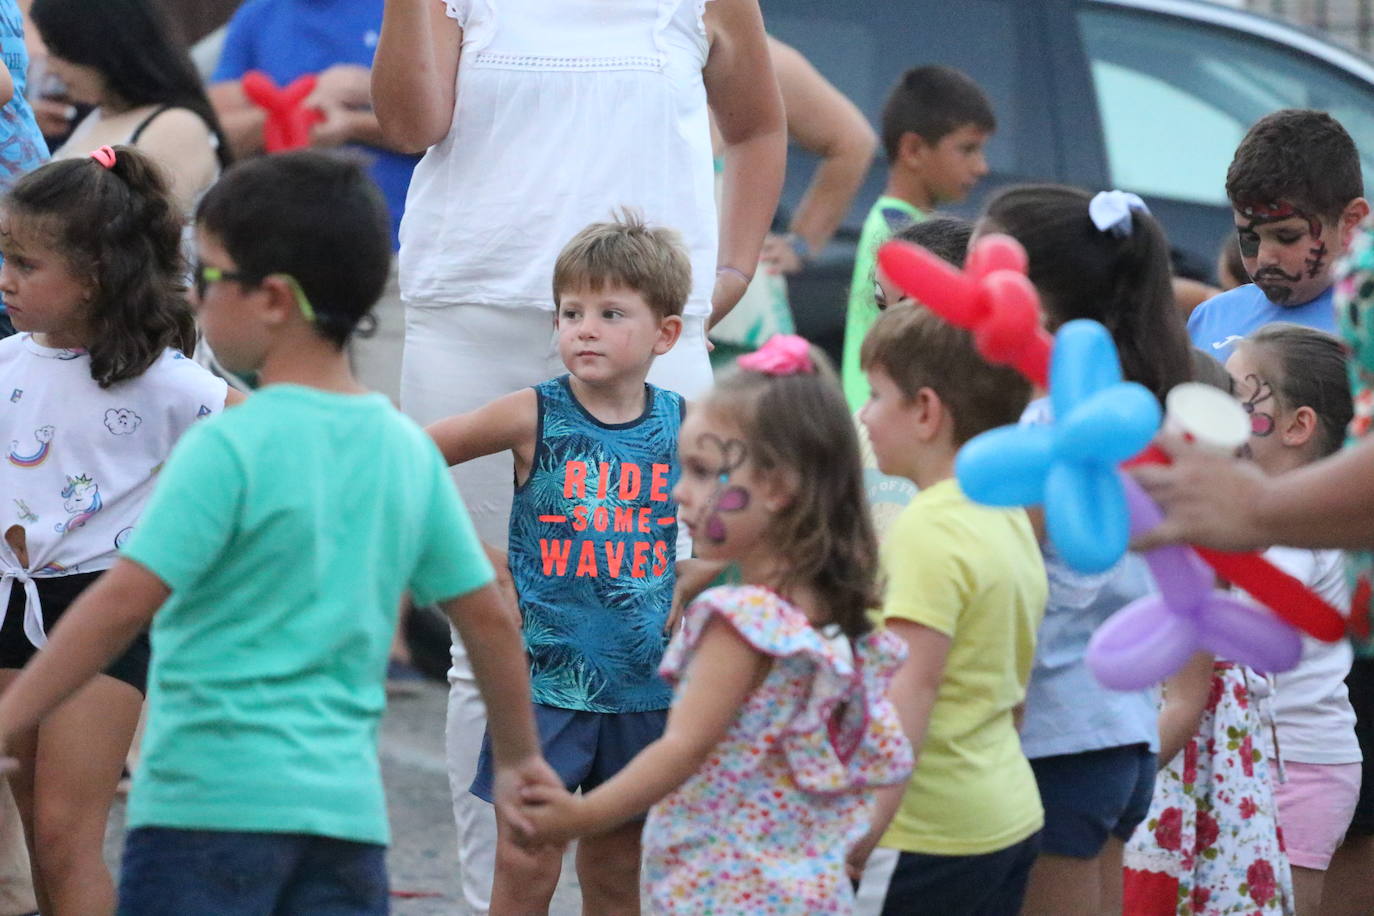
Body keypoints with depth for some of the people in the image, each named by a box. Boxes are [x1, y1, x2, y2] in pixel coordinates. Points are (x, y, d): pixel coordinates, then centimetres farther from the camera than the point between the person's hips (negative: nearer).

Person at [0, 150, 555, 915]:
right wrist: (521, 757, 28)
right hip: (349, 804, 6)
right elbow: (489, 616, 14)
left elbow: (122, 604, -15)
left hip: (213, 800, -6)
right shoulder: (408, 449, 8)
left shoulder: (230, 446, -11)